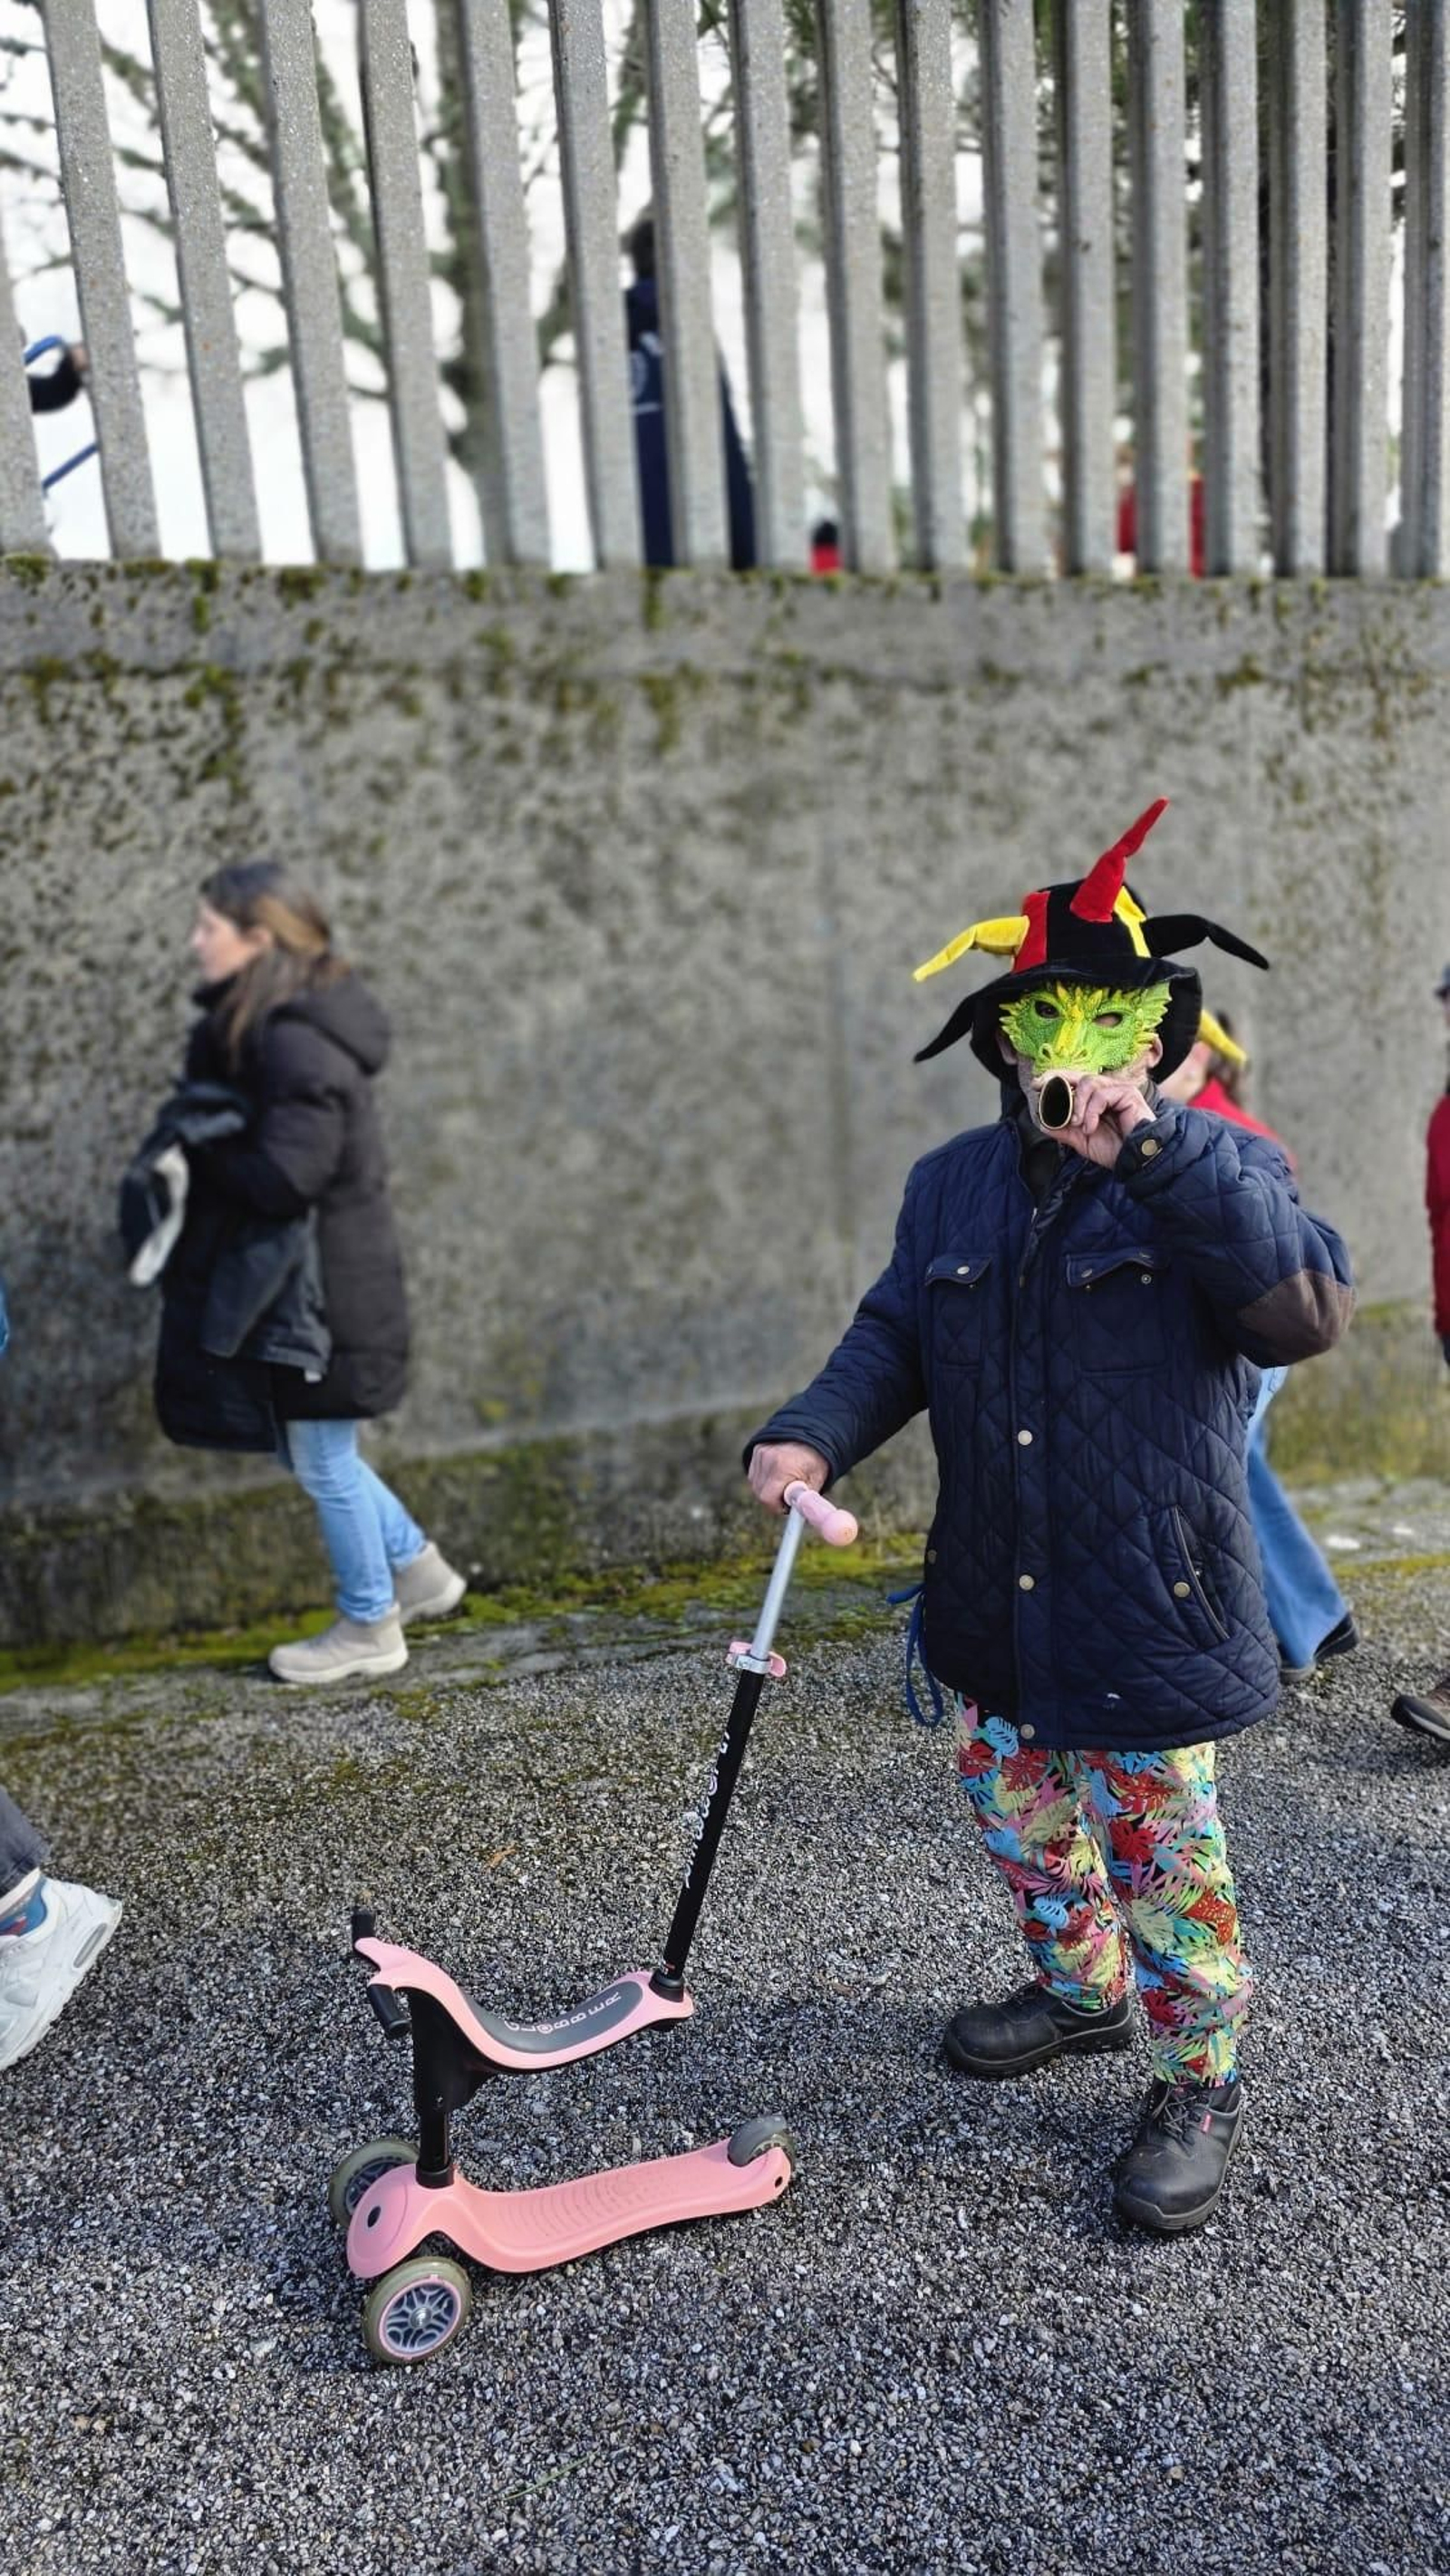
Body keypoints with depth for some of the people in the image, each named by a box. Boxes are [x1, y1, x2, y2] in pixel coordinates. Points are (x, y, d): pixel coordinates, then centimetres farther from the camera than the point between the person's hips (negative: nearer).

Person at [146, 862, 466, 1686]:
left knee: (323, 1460, 6)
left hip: (318, 1285, -9)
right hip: (293, 1274, 9)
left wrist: (202, 1145, -13)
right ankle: (417, 1569, 35)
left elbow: (285, 1175, -28)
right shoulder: (268, 1024, 8)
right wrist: (203, 1136, -1)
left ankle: (369, 1628, 25)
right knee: (314, 1449, 21)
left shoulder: (297, 1043, -23)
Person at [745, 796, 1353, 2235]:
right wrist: (815, 1435, -12)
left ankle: (1201, 2085, 30)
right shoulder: (954, 1185, 4)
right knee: (1018, 1818, 23)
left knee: (1159, 1858, 6)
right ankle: (1081, 1993, 49)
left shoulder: (1215, 1175, -10)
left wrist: (1157, 1146, -33)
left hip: (1150, 1612, -5)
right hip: (994, 1605, 6)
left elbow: (1308, 1308, -27)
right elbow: (896, 1336, 8)